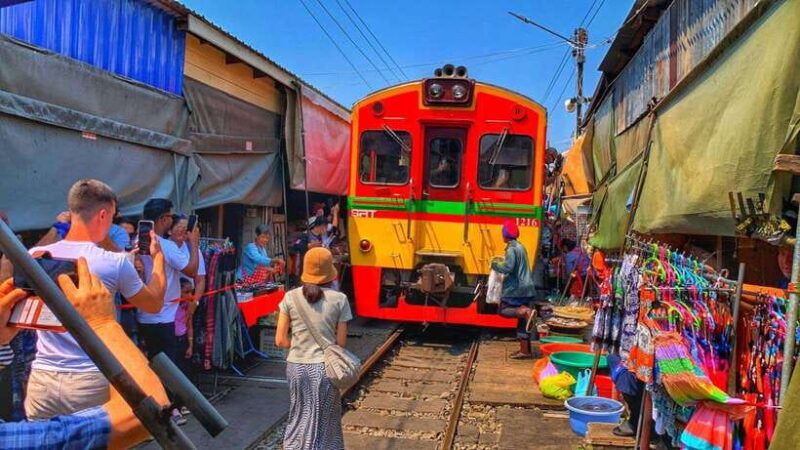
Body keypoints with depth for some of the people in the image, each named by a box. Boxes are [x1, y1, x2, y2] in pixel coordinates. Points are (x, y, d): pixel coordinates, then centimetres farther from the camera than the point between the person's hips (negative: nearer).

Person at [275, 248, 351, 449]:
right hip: (324, 367, -2)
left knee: (299, 417, 19)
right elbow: (341, 342, -3)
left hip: (296, 366, 2)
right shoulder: (339, 299, -7)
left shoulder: (291, 297, -3)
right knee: (324, 421, 14)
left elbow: (280, 341, -3)